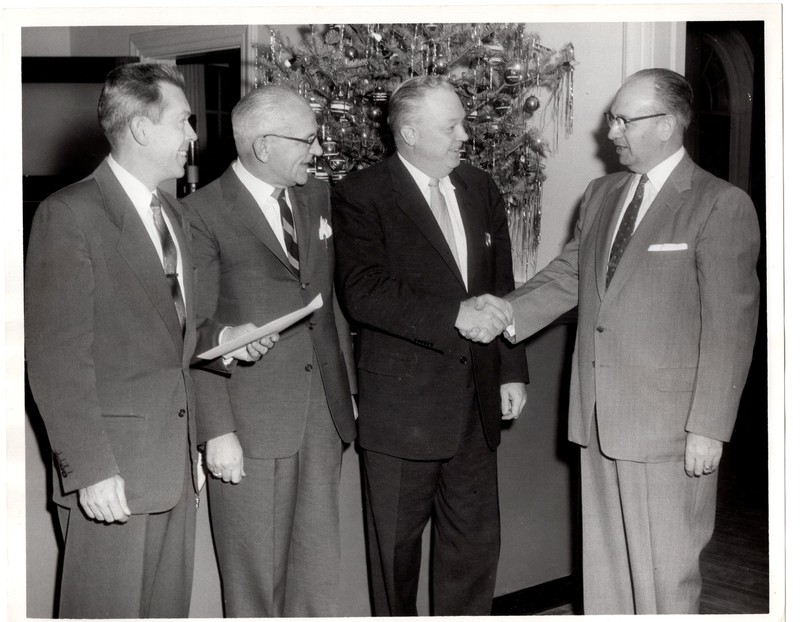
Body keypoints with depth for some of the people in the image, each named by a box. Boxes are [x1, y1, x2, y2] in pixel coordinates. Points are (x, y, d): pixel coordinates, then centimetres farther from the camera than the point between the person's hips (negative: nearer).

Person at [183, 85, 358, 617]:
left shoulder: (319, 197, 9)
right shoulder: (204, 214, -10)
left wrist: (349, 385, 12)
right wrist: (216, 431, -13)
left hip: (324, 410, 6)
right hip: (251, 421, -5)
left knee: (318, 568, 13)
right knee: (255, 575, 6)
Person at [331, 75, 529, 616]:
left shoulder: (481, 190, 10)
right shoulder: (361, 195, -8)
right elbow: (363, 292, -21)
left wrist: (512, 370, 10)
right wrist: (454, 315, -27)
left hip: (476, 403, 5)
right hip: (402, 405, -5)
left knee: (477, 541, 12)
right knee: (396, 546, 9)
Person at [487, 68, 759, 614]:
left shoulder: (721, 206, -8)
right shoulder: (601, 195, 13)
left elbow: (731, 325, -11)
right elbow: (567, 277, 12)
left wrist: (709, 428, -14)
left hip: (667, 424, -6)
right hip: (600, 416, 6)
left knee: (665, 572, 5)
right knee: (604, 564, 16)